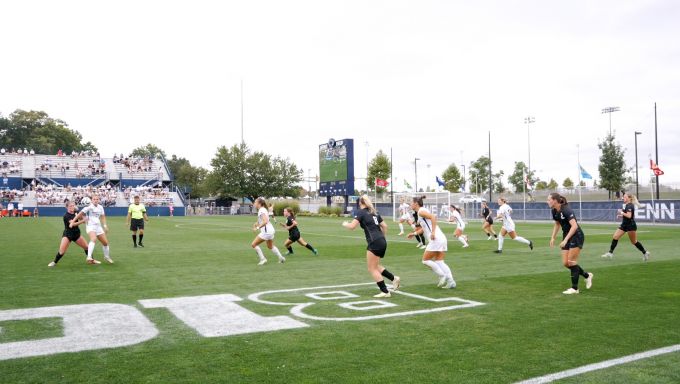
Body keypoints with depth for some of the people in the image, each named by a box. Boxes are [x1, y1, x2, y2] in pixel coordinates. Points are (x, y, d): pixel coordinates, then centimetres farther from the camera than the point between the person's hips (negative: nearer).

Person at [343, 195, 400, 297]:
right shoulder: (374, 212, 19)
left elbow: (352, 226, -11)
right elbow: (384, 226, 19)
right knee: (375, 266, 21)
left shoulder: (360, 212, -3)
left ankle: (385, 292, 2)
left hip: (374, 243, -8)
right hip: (382, 242, 8)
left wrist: (345, 224, 9)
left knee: (372, 268, 2)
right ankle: (394, 278, 12)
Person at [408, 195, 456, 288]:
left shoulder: (421, 211, -6)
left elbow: (433, 217, -22)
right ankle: (451, 281, 3)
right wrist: (414, 233, 28)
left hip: (436, 239, -9)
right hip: (442, 239, 9)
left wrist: (433, 232, -26)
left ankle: (443, 276, -1)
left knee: (425, 260, 1)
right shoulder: (422, 211, 21)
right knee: (439, 262, 10)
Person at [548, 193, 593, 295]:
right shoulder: (554, 211, 1)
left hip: (576, 236, -8)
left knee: (571, 261, -8)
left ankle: (575, 288, 3)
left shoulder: (566, 210, -23)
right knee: (565, 263, 3)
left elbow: (574, 226, -30)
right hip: (566, 237, 8)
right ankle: (587, 275, 25)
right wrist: (553, 238, 12)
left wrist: (565, 240, -33)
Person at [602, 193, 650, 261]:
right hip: (624, 225, 9)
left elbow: (629, 216, -27)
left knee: (634, 242, 2)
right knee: (615, 237, -3)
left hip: (631, 225, -9)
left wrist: (621, 212, -16)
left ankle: (645, 253, 21)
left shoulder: (630, 206, -16)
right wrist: (620, 216, 10)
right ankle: (610, 253, -3)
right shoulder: (626, 205, 13)